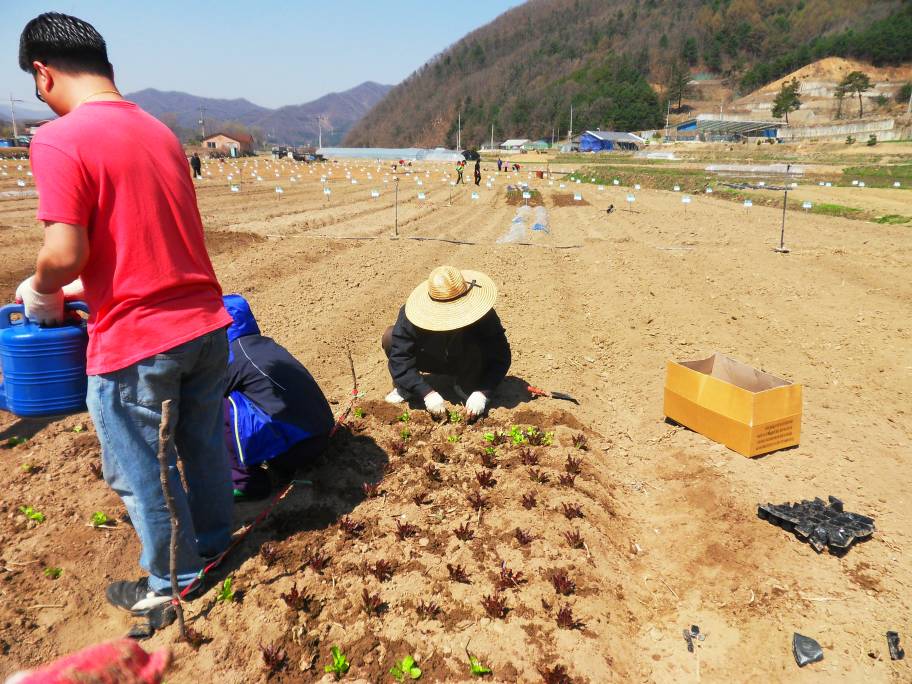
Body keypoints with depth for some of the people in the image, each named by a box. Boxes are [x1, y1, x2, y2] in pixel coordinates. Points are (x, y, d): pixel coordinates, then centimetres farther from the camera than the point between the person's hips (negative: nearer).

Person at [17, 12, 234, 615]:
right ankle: (213, 541, 44)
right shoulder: (160, 131, 9)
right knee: (204, 445, 23)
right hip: (206, 322, 7)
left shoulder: (59, 140, -13)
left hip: (135, 341, -7)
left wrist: (41, 293, 3)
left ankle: (172, 582, 33)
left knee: (142, 472, 14)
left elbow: (66, 254, -19)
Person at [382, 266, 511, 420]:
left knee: (474, 347, -37)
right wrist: (427, 393, -40)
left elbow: (500, 358, -25)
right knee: (390, 337, -25)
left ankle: (469, 391, -8)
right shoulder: (411, 315, -33)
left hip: (464, 364, -1)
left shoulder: (484, 318, -32)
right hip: (429, 359, 1)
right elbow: (399, 359, -32)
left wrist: (482, 393, -37)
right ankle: (405, 387, -2)